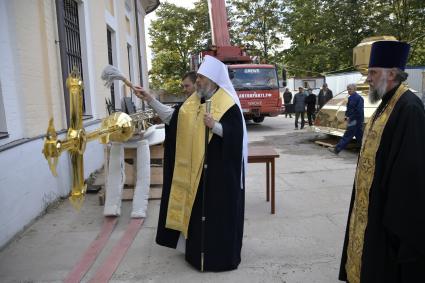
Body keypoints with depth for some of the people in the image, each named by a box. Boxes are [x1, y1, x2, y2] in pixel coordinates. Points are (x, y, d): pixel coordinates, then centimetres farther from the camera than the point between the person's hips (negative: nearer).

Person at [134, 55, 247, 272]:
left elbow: (236, 134, -16)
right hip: (196, 167, 8)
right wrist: (150, 99, 5)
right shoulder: (194, 101, 9)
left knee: (217, 209, 2)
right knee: (196, 208, 15)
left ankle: (220, 254, 19)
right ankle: (198, 248, 33)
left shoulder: (228, 104, -12)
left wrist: (214, 126, -29)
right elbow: (171, 117, 9)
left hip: (219, 168, -7)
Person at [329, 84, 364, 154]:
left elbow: (359, 111, -19)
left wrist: (350, 118, -16)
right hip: (352, 120, 9)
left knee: (347, 136, -4)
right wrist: (346, 116, 7)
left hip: (355, 121, -9)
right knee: (359, 136, 12)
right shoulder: (350, 98, 12)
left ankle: (337, 149, -2)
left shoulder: (358, 98, -14)